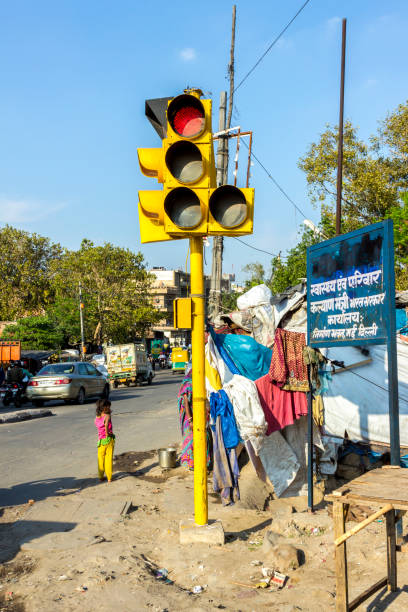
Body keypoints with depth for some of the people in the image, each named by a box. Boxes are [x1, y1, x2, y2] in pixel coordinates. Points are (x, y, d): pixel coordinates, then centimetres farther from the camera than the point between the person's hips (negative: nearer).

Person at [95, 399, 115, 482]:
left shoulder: (96, 417, 1)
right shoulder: (107, 416, -16)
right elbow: (106, 424, -36)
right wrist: (107, 434, -21)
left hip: (101, 440, 5)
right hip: (109, 439, -4)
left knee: (101, 459, 16)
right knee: (109, 458, 7)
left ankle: (100, 477, 22)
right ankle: (109, 477, 13)